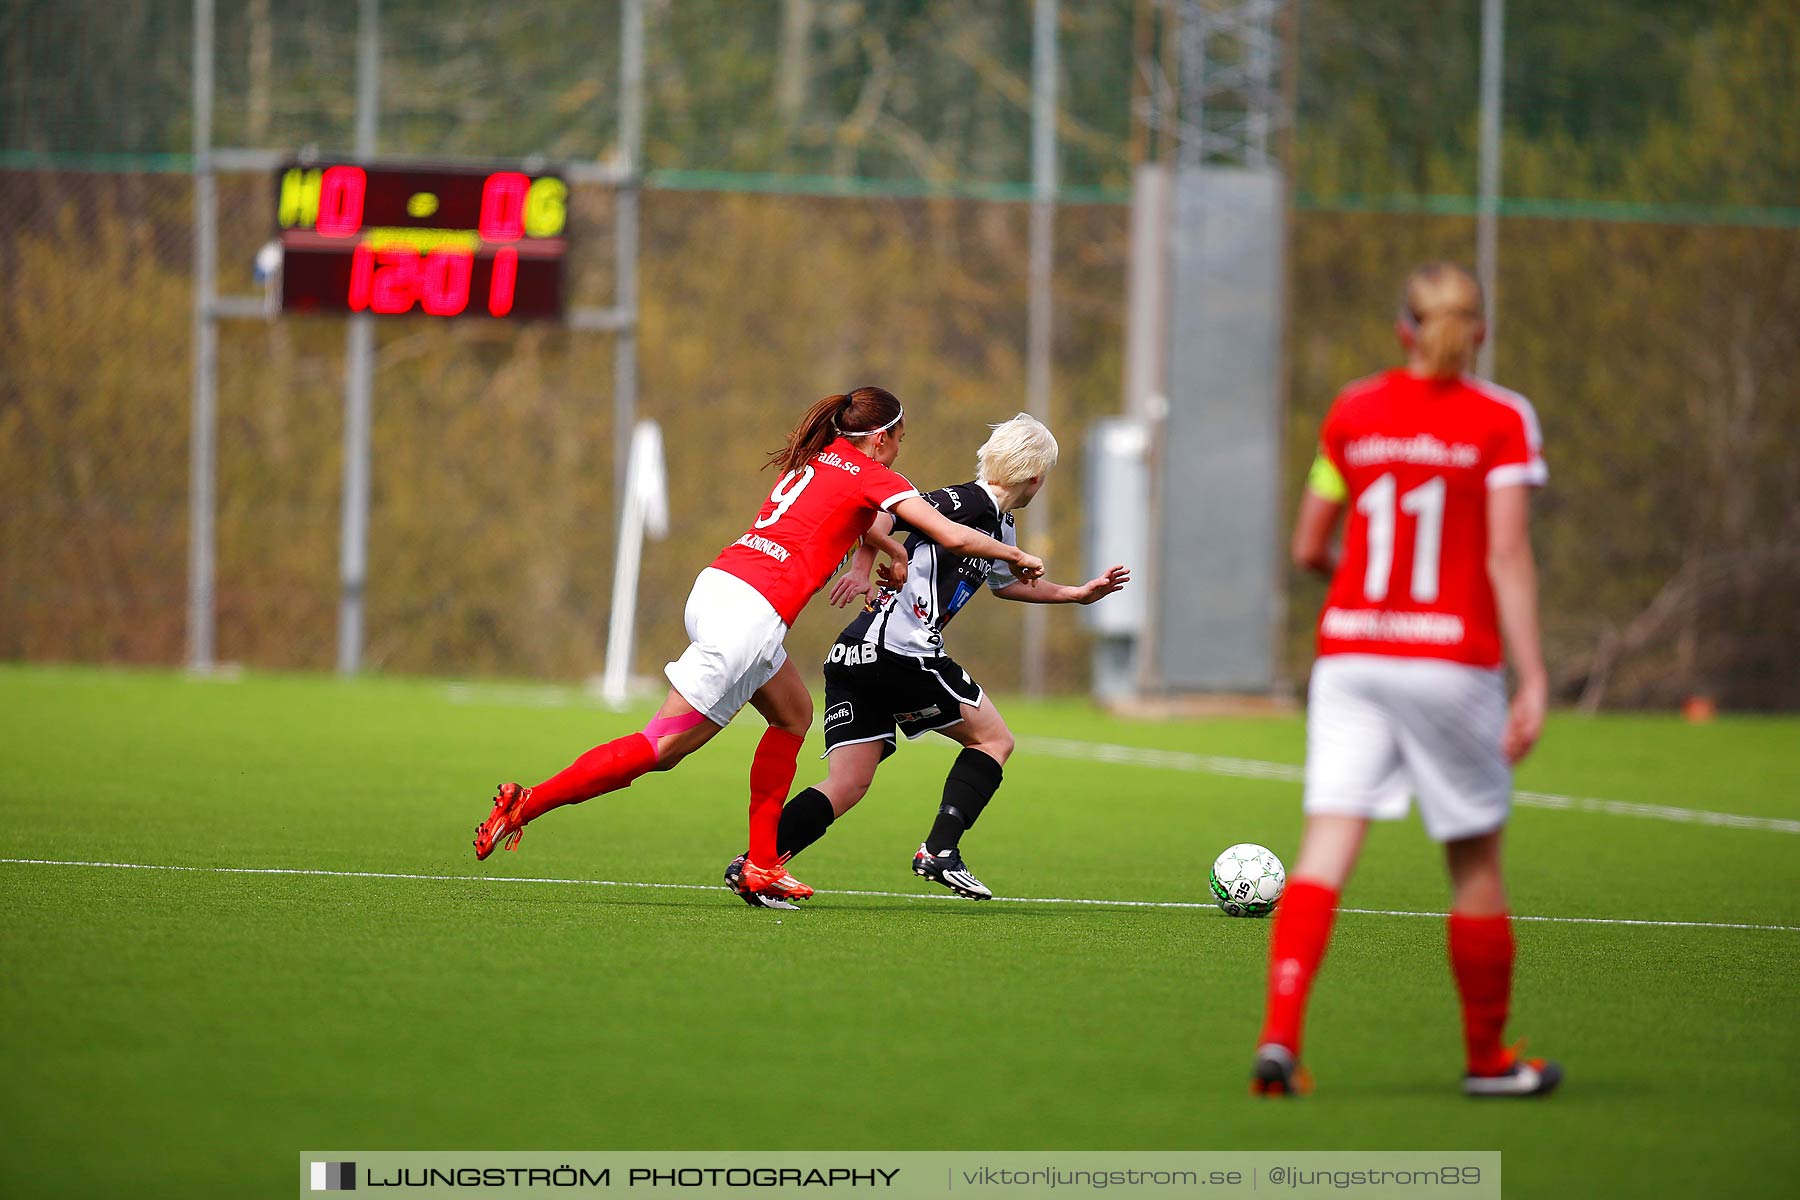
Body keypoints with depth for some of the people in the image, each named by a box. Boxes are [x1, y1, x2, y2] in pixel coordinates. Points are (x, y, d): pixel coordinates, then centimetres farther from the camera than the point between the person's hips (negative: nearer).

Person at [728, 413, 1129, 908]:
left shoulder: (1001, 528, 25)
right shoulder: (968, 502, -6)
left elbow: (1009, 582, 46)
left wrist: (1079, 594, 47)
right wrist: (861, 569, -25)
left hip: (853, 658, 9)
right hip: (901, 649, -9)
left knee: (847, 785, 1)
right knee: (994, 738, 5)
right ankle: (939, 850, -4)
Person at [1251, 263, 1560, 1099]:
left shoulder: (1352, 413, 7)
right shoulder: (1501, 422, -3)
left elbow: (1307, 550, 12)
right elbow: (1507, 558, -11)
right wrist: (1532, 679, -11)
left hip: (1350, 650, 3)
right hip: (1452, 657, -2)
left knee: (1326, 848, -5)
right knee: (1475, 863, 11)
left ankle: (1279, 1036, -22)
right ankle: (1487, 1057, 22)